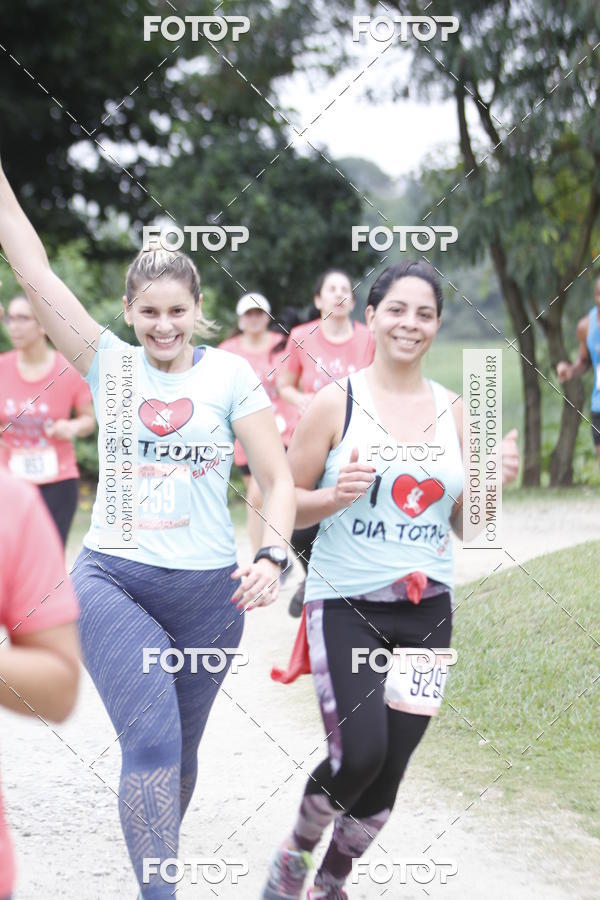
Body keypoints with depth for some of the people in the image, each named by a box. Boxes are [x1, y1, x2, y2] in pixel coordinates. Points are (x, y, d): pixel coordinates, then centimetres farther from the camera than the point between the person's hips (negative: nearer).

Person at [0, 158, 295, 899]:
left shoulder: (230, 376, -1)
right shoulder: (110, 363, 2)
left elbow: (277, 479, -4)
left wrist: (272, 555, -20)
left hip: (207, 590, 1)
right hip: (112, 580, -1)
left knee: (177, 752, 14)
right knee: (152, 738, -19)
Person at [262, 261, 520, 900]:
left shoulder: (452, 411, 7)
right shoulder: (336, 402, -4)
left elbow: (462, 522, 13)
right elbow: (285, 503, -1)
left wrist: (493, 481, -6)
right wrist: (336, 495, -20)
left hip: (426, 610, 4)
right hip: (346, 604, -4)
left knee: (388, 773, 5)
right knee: (359, 755, -18)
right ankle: (296, 848, 13)